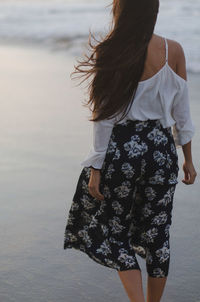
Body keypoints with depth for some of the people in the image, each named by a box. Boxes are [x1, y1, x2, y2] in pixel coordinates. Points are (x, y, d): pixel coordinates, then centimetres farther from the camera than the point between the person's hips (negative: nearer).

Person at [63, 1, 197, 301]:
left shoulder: (111, 54, -12)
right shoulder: (174, 51, -3)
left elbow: (105, 117, -9)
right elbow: (182, 111, 3)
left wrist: (96, 168, -2)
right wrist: (188, 158, 13)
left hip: (122, 149, -3)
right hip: (162, 149, 3)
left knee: (114, 231, 13)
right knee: (157, 234, 15)